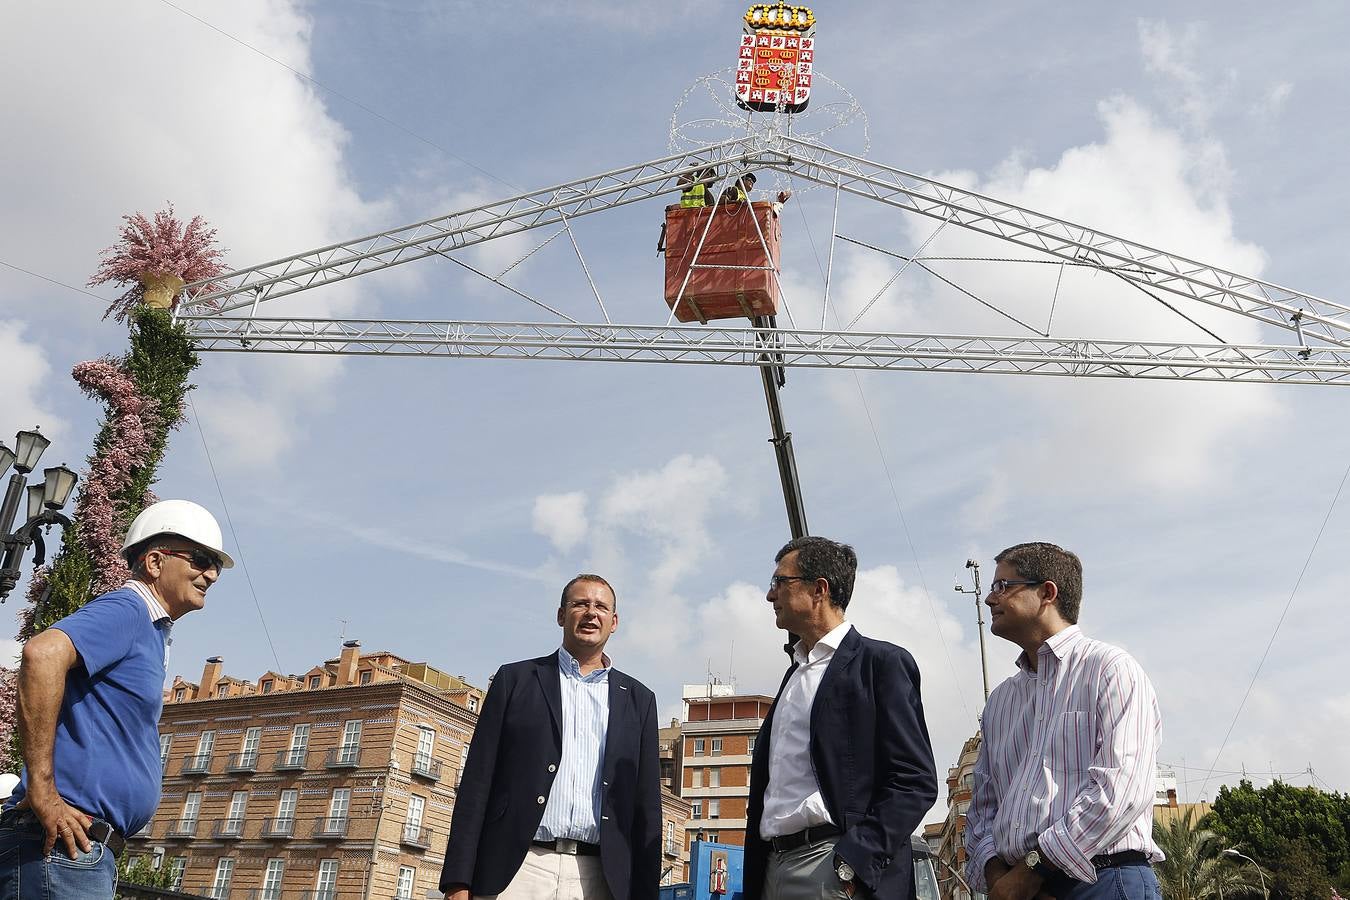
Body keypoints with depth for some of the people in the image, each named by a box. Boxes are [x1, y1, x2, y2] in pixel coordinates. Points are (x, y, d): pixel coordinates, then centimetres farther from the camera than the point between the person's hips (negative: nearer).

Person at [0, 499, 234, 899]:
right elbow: (43, 653, -27)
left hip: (90, 850, 10)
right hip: (65, 841, -10)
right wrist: (41, 790, -26)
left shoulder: (150, 632, 21)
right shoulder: (126, 609, -9)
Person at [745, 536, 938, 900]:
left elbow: (915, 782, -11)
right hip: (773, 867, 7)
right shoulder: (794, 673, 18)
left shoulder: (882, 662, -5)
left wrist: (852, 863, -19)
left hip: (836, 868, -7)